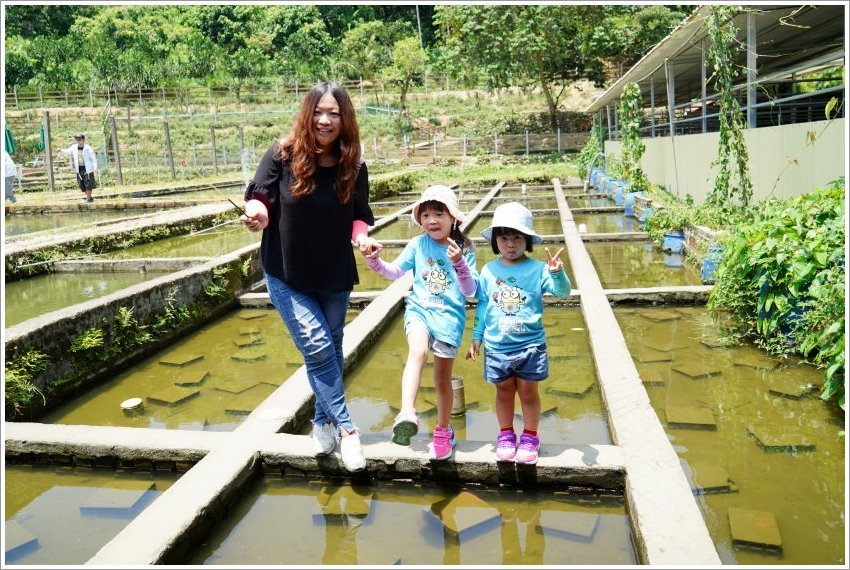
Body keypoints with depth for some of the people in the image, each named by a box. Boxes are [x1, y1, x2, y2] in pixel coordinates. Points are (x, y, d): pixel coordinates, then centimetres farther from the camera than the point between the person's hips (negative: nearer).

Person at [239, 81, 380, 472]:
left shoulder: (354, 168, -6)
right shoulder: (282, 155, -14)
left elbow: (358, 217, 2)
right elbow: (259, 199, -8)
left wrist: (362, 236, -19)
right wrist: (257, 213, -31)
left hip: (335, 278, 3)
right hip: (286, 275, -3)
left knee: (331, 349, 13)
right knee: (318, 347, -11)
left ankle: (323, 422, 33)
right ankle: (346, 428, 4)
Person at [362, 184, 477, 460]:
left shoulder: (464, 249, -4)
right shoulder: (418, 244, 1)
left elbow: (470, 291, -9)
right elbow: (396, 271, 10)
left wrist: (459, 263, -25)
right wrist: (375, 261, -9)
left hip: (450, 315, 0)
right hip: (419, 309, 1)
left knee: (443, 378, 10)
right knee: (418, 352, -33)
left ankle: (443, 431, 30)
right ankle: (407, 415, -39)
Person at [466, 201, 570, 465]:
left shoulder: (537, 270, -8)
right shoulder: (488, 271, 0)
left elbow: (562, 292, -19)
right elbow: (482, 307, 7)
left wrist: (557, 273, -38)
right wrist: (476, 337, 9)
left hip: (530, 345, -2)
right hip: (496, 346, 2)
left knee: (528, 392, 10)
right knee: (504, 392, 15)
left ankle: (530, 436, 28)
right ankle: (506, 435, 32)